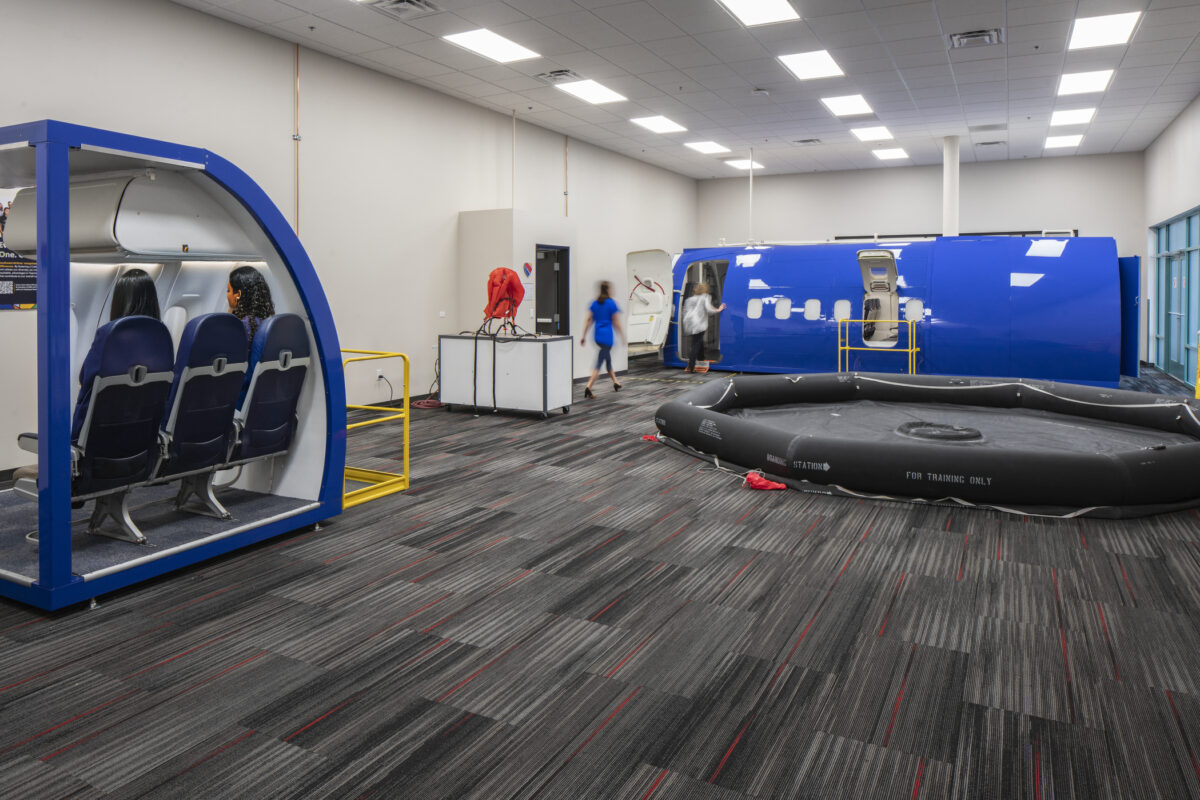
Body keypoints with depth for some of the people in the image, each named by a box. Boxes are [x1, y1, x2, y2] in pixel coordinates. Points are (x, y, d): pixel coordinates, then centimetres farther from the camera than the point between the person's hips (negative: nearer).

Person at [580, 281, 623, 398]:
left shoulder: (594, 303, 6)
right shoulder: (611, 303, -9)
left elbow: (588, 320, 4)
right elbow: (616, 322, -6)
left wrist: (584, 336, 7)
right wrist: (622, 336, 5)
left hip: (597, 336, 7)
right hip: (607, 336, -7)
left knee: (608, 359, 22)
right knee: (599, 363, -8)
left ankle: (615, 383, 35)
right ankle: (588, 387, -18)